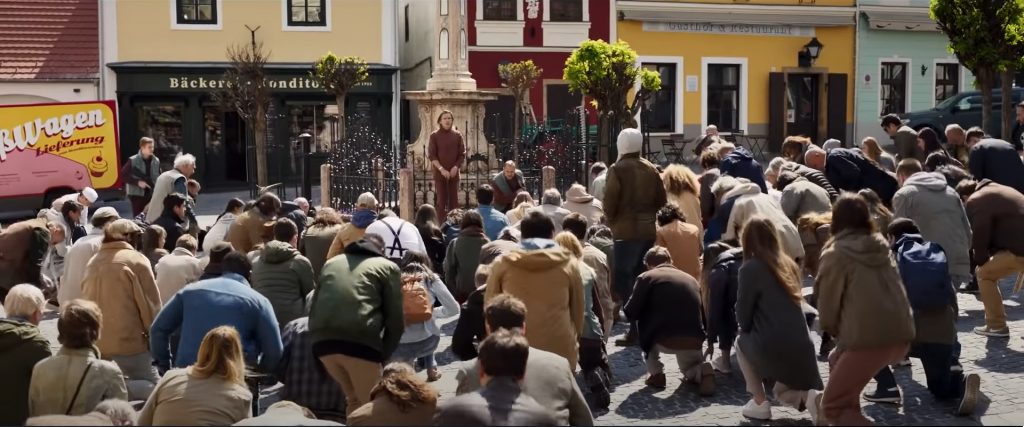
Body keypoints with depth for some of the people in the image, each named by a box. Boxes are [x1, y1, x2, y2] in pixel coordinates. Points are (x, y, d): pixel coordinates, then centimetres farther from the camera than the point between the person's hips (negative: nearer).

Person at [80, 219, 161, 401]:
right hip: (129, 341, -7)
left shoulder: (93, 262, 11)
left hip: (96, 343, 7)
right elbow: (150, 304, -9)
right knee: (153, 386, 2)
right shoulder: (136, 260, -10)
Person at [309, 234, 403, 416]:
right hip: (359, 342, -5)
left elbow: (314, 307, 29)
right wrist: (383, 354, 16)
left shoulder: (332, 262, 30)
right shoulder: (387, 267, 16)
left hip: (322, 340, 5)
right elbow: (395, 319, 9)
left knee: (353, 398, 24)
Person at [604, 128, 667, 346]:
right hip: (648, 230, 6)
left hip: (626, 231, -6)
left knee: (622, 281, -2)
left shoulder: (617, 169, -8)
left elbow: (609, 202, -11)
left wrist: (612, 222, 6)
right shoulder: (651, 169, 8)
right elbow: (661, 200, 9)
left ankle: (636, 330, -9)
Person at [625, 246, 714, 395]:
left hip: (664, 340, -4)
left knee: (643, 322, 28)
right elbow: (703, 315, 19)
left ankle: (656, 374, 20)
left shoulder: (646, 277, 3)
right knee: (690, 372, 35)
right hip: (694, 341, 5)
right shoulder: (691, 279, 18)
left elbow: (631, 312, 0)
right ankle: (703, 371, 0)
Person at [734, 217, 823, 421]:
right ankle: (809, 397, -2)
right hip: (802, 347, 6)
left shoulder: (750, 268, -4)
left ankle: (760, 404, 19)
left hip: (772, 347, -6)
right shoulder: (788, 264, 14)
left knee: (741, 342, 29)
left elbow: (743, 316, 0)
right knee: (782, 393, 31)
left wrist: (748, 331, 21)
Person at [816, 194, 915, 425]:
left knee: (832, 407, 4)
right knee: (838, 361, 31)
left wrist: (833, 330, 22)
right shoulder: (881, 245, 17)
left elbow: (827, 304, 3)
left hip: (870, 339, -7)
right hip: (901, 335, 7)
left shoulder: (835, 254, -1)